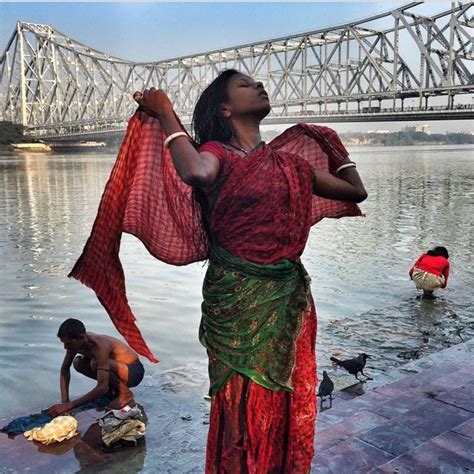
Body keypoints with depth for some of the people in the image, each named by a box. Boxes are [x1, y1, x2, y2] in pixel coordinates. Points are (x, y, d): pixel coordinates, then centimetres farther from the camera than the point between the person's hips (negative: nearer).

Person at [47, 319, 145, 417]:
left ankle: (125, 392, -10)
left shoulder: (99, 346, -34)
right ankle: (113, 389, 7)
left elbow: (102, 388, -38)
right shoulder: (76, 342, -11)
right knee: (78, 363, -5)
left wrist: (69, 405, -38)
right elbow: (65, 369, 2)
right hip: (120, 366, 8)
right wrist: (64, 401, -11)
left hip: (134, 371, -8)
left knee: (96, 364, -32)